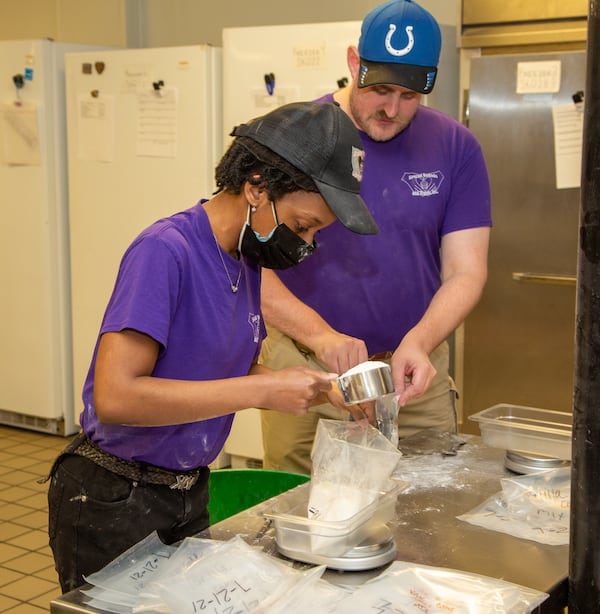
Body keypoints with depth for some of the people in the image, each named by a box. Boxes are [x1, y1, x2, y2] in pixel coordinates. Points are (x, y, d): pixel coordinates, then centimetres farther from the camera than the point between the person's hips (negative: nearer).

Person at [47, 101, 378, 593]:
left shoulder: (250, 257, 2)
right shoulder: (166, 250, -22)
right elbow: (115, 397, -31)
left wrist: (310, 386, -7)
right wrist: (264, 390, -28)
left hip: (190, 494, 8)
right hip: (114, 501, -7)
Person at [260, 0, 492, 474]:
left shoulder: (455, 147, 0)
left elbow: (466, 271, -1)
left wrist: (418, 342, -19)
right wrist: (319, 334, -24)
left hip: (415, 376, 2)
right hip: (303, 372, -1)